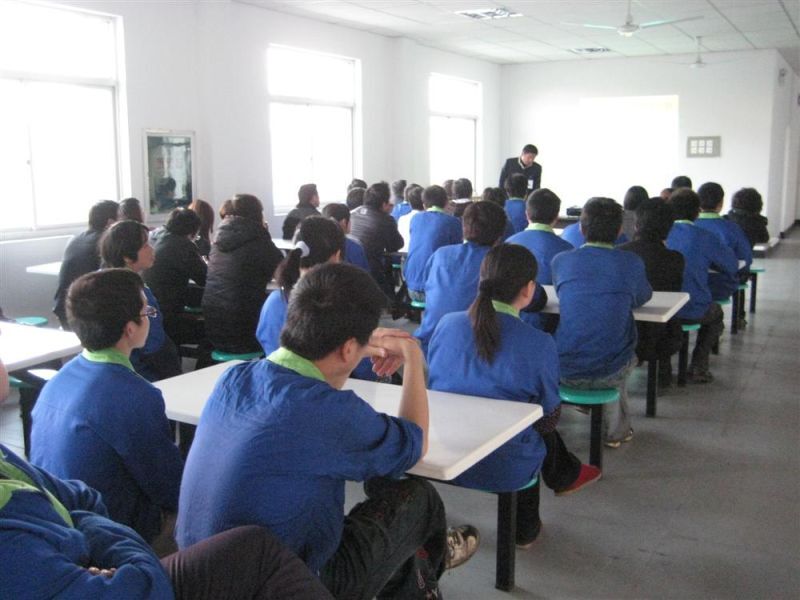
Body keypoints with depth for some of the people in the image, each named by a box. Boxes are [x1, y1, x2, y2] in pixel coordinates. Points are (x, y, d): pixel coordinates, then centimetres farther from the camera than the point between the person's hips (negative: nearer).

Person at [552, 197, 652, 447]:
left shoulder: (561, 261, -2)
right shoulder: (631, 263, -4)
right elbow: (642, 298, 16)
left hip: (565, 371, 1)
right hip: (610, 373, -1)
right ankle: (616, 430, 45)